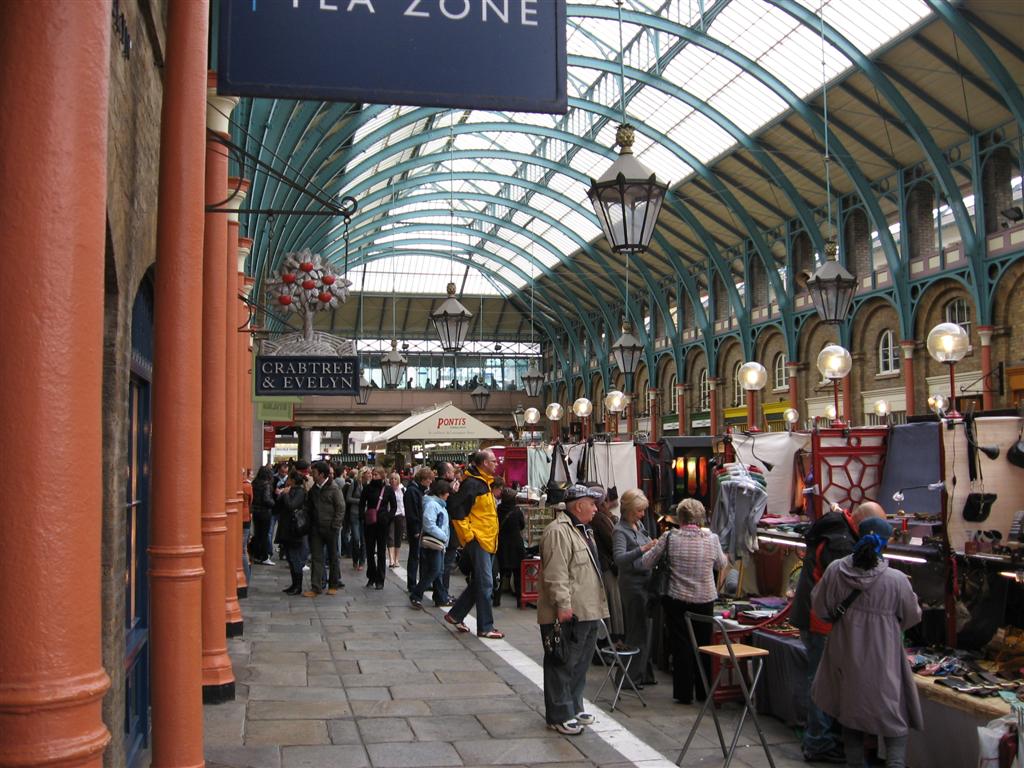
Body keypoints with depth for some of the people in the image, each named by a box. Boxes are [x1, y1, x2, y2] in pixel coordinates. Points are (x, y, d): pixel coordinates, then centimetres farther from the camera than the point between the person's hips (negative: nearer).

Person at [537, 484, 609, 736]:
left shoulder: (583, 530, 18)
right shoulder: (558, 531, -18)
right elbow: (556, 574, -24)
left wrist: (597, 607, 26)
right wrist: (563, 605, -26)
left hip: (587, 612, 10)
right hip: (568, 614, -10)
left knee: (580, 664, 18)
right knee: (563, 665, -1)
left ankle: (574, 707, 30)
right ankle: (560, 716, 7)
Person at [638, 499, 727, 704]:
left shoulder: (670, 537, -10)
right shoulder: (712, 539, -5)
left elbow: (646, 562, -3)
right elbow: (721, 566, 11)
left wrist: (655, 546, 16)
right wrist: (726, 557, 33)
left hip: (677, 600, -1)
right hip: (705, 600, 2)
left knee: (681, 646, 8)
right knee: (703, 645, 15)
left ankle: (684, 693, 13)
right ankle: (704, 692, 24)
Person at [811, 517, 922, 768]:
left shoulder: (835, 571, -13)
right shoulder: (897, 580, -20)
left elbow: (819, 608, 0)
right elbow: (912, 618, -4)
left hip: (846, 658, 3)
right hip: (882, 662, -3)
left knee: (850, 712, 21)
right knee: (895, 719, 11)